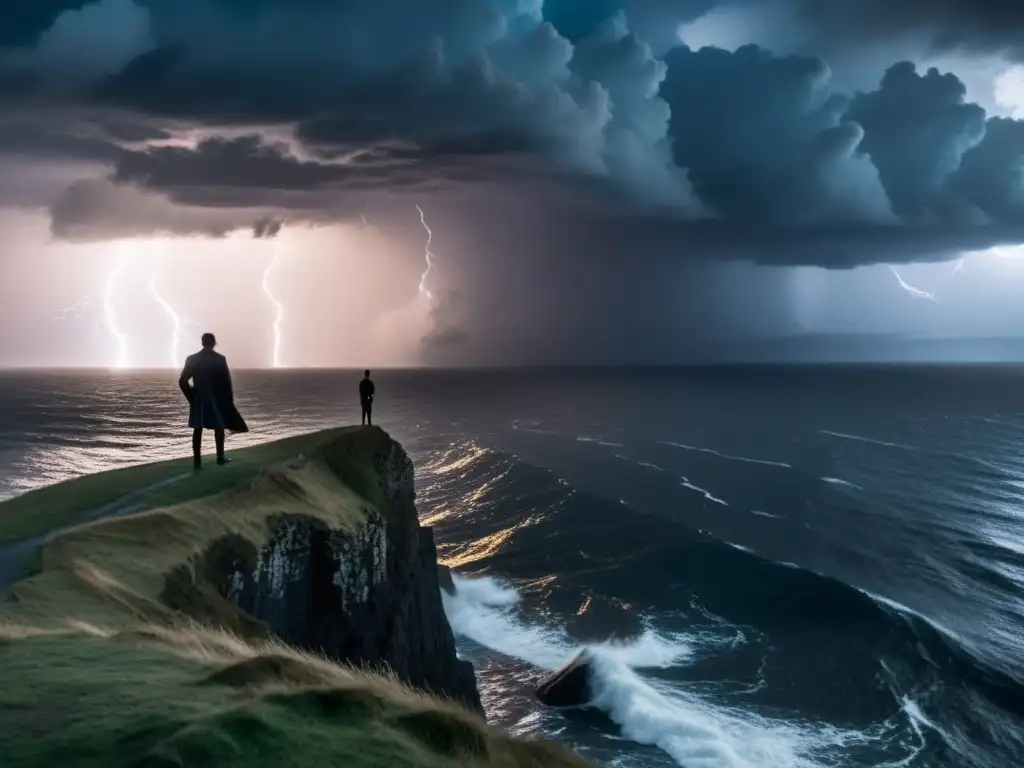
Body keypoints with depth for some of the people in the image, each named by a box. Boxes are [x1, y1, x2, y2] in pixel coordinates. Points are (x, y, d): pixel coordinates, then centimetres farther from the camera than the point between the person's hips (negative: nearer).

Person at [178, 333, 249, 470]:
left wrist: (191, 397, 7)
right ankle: (220, 457, 19)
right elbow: (226, 382, -8)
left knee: (198, 429, 5)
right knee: (219, 427, 13)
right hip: (217, 399, -1)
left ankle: (197, 460, 1)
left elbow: (182, 381, -4)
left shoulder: (192, 359, -3)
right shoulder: (220, 359, -9)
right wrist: (229, 400, 2)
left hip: (198, 399, 1)